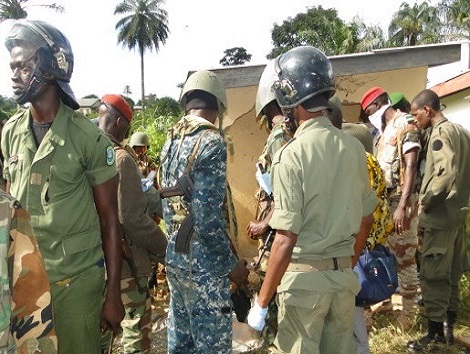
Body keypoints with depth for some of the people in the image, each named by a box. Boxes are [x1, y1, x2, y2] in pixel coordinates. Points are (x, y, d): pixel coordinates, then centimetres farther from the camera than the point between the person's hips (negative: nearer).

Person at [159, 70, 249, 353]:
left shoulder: (171, 141, 9)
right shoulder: (211, 142, -16)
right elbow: (208, 215, -22)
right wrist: (231, 265, -12)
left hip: (175, 255, 9)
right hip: (203, 260, -8)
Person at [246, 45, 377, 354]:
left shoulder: (292, 154, -18)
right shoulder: (353, 147, 0)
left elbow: (286, 239, -20)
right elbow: (366, 219, 9)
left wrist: (262, 302, -11)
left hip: (305, 275, -5)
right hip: (344, 274, 6)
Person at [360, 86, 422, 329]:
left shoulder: (405, 124, -10)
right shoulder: (386, 129, 17)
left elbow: (411, 167, -19)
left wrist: (403, 206, -25)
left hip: (402, 201, -8)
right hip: (386, 200, 8)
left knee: (404, 257, -1)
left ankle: (408, 313, 9)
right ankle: (387, 299, 27)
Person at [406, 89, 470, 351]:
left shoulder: (440, 133, -13)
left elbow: (446, 173, -25)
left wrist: (426, 201, -16)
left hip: (440, 215, -9)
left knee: (434, 275, -3)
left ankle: (435, 334, 4)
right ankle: (449, 327, 25)